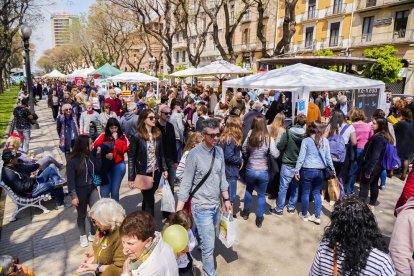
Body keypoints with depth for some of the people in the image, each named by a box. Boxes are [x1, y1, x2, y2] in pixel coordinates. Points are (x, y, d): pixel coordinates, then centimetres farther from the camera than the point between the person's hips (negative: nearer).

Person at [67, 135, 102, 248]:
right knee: (82, 215, 14)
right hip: (80, 190, -3)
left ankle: (93, 234, 25)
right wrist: (73, 196, -15)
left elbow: (98, 169, -2)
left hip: (92, 188, 3)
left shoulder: (91, 155, -5)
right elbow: (70, 179, -13)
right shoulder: (73, 160, -16)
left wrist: (98, 154, -9)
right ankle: (83, 236, 37)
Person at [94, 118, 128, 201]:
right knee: (104, 193, -3)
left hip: (119, 165, 0)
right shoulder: (103, 135, 2)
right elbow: (95, 146, -7)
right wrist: (105, 154, -18)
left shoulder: (122, 136, 2)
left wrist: (116, 139, -12)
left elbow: (123, 150, -10)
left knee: (115, 191, 4)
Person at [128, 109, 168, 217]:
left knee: (148, 198, 22)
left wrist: (164, 169, 7)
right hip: (144, 173, -5)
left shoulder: (158, 134, 2)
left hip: (156, 172, 5)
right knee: (149, 200, 3)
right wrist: (131, 178, -14)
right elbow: (131, 158, -13)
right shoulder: (137, 136, -14)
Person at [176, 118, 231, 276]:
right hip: (202, 207, -5)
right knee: (209, 245, 2)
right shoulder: (194, 154, -18)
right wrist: (178, 212, -15)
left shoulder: (219, 151, 0)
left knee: (209, 240, 21)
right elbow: (186, 183, -15)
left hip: (216, 205, 6)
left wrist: (226, 199, 13)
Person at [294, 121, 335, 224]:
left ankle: (304, 214, 24)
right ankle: (317, 216, 18)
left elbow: (301, 157, -10)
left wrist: (297, 170, -6)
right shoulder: (325, 141, 2)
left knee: (305, 193, 11)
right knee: (317, 193, 16)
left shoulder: (306, 140, -7)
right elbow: (328, 157, 5)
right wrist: (332, 169, 17)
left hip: (308, 170, -3)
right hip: (320, 170, 3)